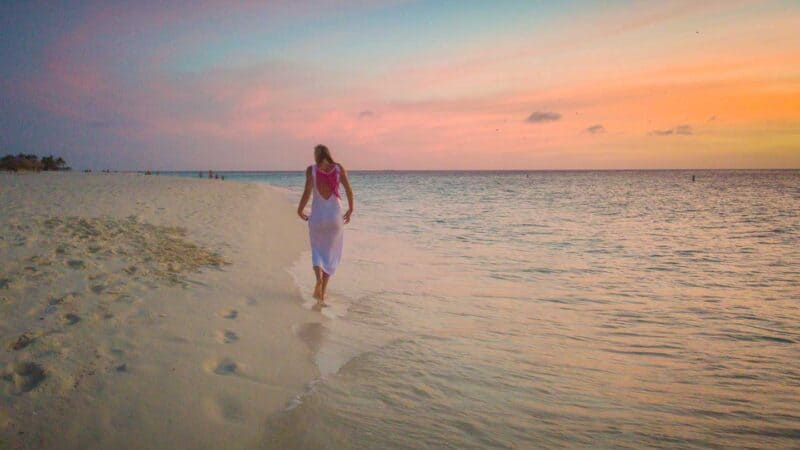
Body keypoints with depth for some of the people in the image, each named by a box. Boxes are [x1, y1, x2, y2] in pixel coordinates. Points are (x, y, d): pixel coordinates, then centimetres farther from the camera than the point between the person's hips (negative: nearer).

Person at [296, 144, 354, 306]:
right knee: (331, 253, 15)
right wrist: (350, 210, 10)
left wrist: (300, 211, 2)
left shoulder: (311, 169, -4)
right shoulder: (339, 168, 1)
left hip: (317, 216, -1)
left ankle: (319, 278, -12)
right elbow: (349, 190, -3)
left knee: (318, 251, 18)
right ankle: (322, 294, 12)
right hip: (335, 216, 1)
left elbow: (307, 192, -13)